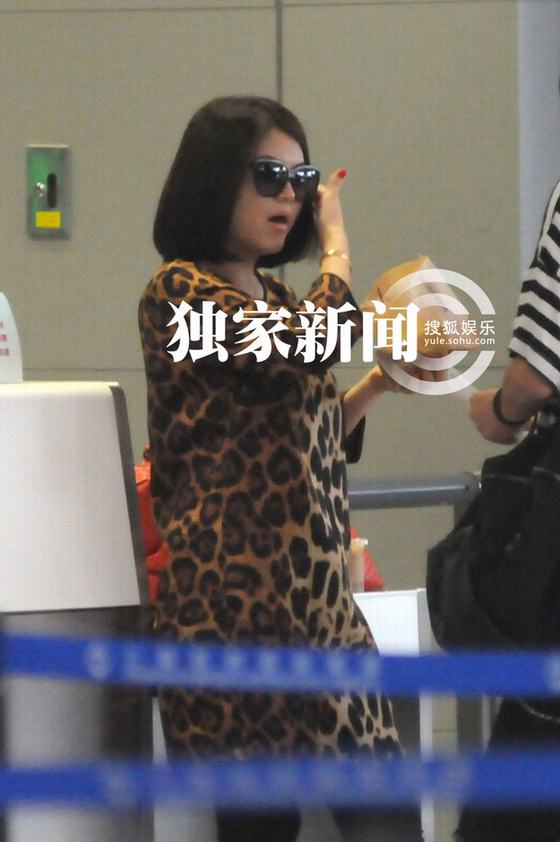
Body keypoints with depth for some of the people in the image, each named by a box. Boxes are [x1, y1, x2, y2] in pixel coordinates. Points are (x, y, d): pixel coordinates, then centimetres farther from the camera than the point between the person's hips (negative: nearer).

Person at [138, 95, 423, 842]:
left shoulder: (275, 298, 18)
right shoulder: (179, 292, -7)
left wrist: (377, 386, 11)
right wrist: (336, 245, -6)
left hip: (318, 597, 8)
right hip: (237, 603, -8)